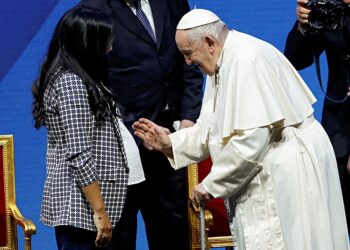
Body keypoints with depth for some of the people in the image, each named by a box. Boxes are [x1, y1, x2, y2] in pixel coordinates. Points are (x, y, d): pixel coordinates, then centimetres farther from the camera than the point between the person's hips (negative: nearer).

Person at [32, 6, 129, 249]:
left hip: (72, 204, 10)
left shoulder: (64, 76, 14)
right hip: (82, 204, -10)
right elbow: (79, 155, -21)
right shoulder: (71, 82, -16)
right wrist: (100, 211, -20)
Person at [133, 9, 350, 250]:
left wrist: (211, 184, -17)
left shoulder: (246, 60, -20)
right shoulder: (225, 63, 12)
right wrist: (170, 143, 3)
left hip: (288, 169, -10)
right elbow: (212, 130, 16)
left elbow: (252, 137, -24)